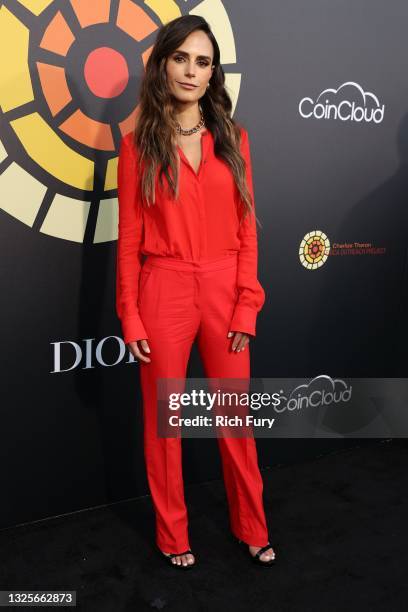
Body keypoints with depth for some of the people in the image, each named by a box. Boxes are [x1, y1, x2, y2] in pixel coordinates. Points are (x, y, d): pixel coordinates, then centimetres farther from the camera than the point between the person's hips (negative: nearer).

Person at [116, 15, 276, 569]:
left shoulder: (233, 138, 6)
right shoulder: (138, 143, 0)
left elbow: (246, 229, 3)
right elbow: (130, 239, -1)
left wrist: (246, 306, -4)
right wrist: (129, 316, -4)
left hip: (225, 293, 2)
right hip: (164, 294, -1)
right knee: (163, 419, 10)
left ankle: (252, 528, 34)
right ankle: (173, 535, 32)